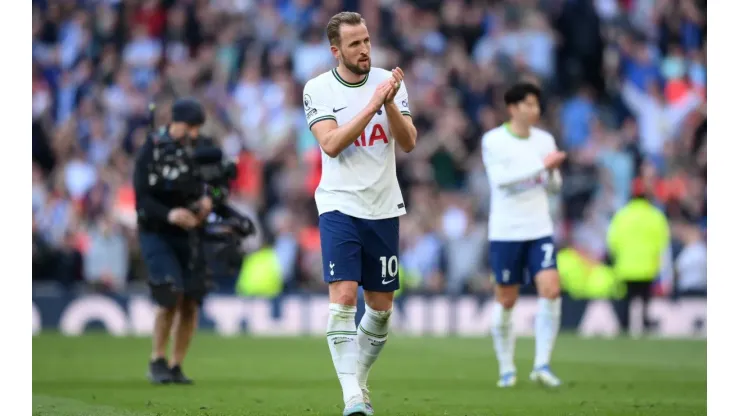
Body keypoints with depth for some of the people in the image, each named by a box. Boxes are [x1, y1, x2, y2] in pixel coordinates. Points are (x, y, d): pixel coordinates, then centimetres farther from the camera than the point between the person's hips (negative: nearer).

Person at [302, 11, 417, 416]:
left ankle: (359, 383, 24)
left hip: (384, 208, 4)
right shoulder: (318, 89, -4)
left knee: (381, 307, 7)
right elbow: (331, 144, -17)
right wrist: (372, 104, -22)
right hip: (339, 205, -4)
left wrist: (390, 104, -21)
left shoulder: (389, 82, 3)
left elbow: (408, 143, -5)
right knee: (343, 296, -17)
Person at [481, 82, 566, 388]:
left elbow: (553, 187, 14)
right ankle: (506, 369, 17)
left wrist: (553, 172, -8)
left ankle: (542, 365, -7)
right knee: (506, 300, 3)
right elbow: (501, 178, -21)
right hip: (505, 233, -3)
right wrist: (541, 164, -24)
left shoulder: (545, 140, 8)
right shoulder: (493, 140, -6)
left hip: (539, 229, 3)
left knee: (550, 289, -13)